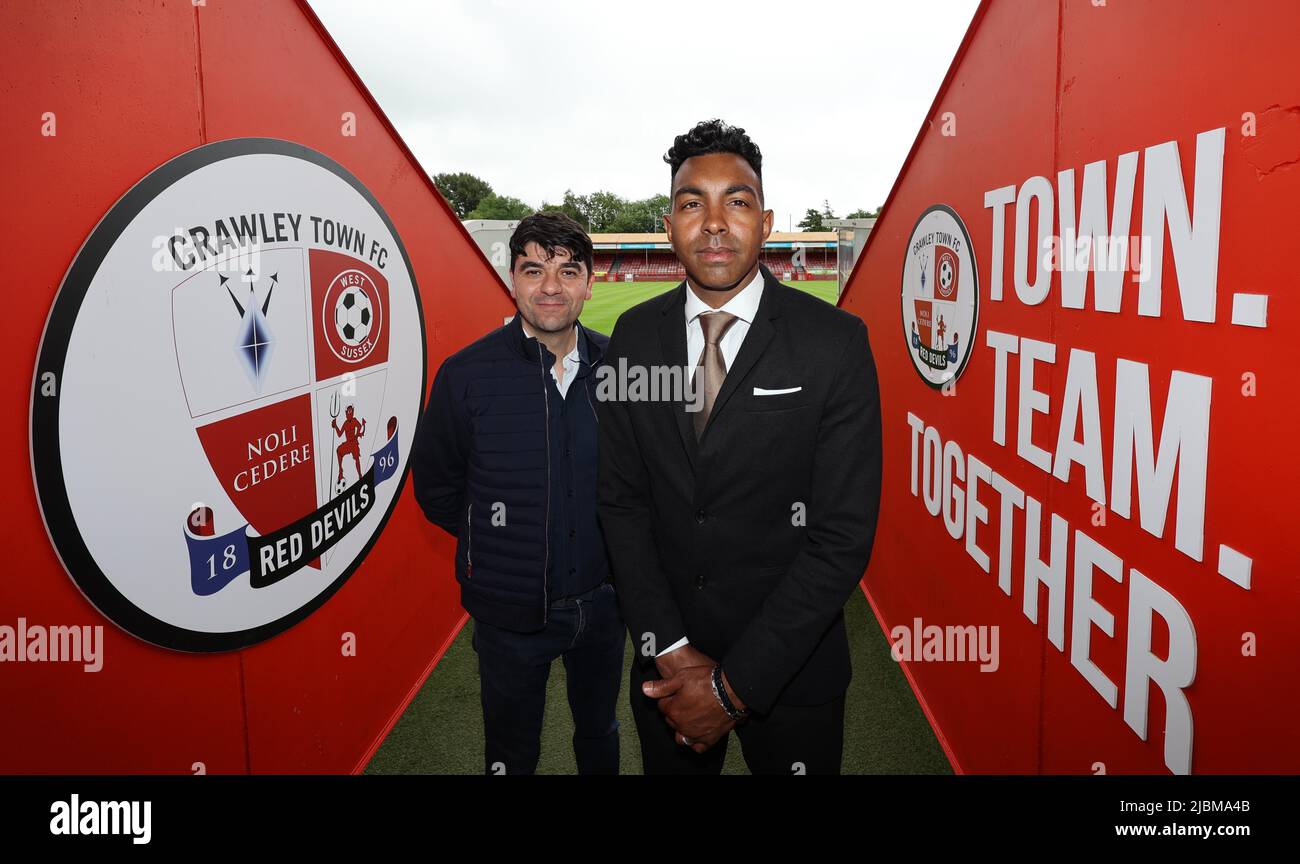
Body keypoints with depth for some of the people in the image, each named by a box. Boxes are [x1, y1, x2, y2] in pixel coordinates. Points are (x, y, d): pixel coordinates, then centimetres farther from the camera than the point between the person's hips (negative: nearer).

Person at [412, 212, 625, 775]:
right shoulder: (467, 374, -13)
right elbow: (435, 486, -2)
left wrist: (613, 541, 2)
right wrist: (493, 542, -1)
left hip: (602, 597, 2)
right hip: (510, 610, -2)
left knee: (600, 734, 25)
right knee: (512, 753, 18)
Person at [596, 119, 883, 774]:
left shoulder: (834, 341, -13)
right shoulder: (634, 337, -2)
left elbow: (844, 534, -16)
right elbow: (621, 500, -1)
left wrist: (735, 685, -16)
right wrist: (670, 650, -10)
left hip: (789, 669, -2)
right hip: (666, 669, 3)